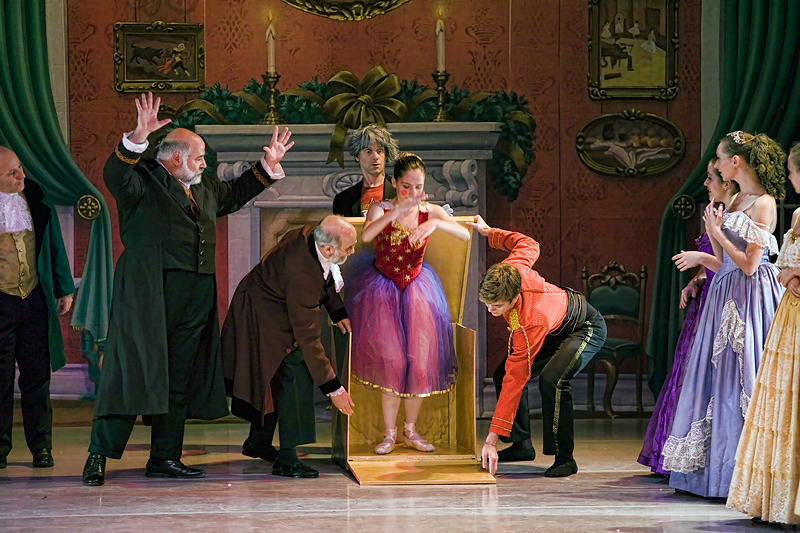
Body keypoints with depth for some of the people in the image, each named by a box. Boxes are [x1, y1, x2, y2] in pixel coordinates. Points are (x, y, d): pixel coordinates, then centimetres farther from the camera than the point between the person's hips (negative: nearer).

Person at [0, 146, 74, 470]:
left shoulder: (36, 198, 5)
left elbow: (54, 245, 13)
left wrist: (64, 289, 13)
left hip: (35, 298, 3)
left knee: (37, 376, 6)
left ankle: (41, 446, 14)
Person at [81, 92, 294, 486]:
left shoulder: (204, 189, 21)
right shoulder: (143, 181, -3)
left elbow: (235, 193, 38)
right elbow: (115, 175, -24)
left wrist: (269, 165, 32)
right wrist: (138, 137, -38)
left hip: (194, 301, 8)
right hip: (148, 295, -8)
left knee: (178, 379, 9)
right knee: (133, 371, -9)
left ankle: (165, 457, 15)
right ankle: (100, 454, -4)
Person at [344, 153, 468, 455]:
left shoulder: (430, 212, -4)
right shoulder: (381, 210, -11)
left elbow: (465, 235, -18)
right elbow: (366, 235, -34)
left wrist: (436, 223, -36)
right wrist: (399, 209, -44)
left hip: (417, 289, 2)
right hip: (383, 290, -2)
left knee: (420, 360, -1)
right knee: (391, 361, -7)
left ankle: (410, 430, 16)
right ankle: (389, 434, 5)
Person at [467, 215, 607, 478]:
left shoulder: (530, 324, -44)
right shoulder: (510, 269, -30)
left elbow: (514, 381, -43)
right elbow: (528, 244, -6)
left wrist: (491, 440, -42)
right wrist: (489, 232, 4)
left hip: (587, 329, -9)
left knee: (551, 379, -36)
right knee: (501, 375, 1)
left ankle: (564, 458, -24)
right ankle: (522, 445, 17)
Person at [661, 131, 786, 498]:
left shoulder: (763, 204, -12)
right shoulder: (735, 201, 15)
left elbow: (749, 264, -17)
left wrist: (718, 231, -11)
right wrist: (713, 231, 1)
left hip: (749, 299, -9)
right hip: (726, 296, 9)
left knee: (739, 381, -8)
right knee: (717, 379, 9)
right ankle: (714, 468, 15)